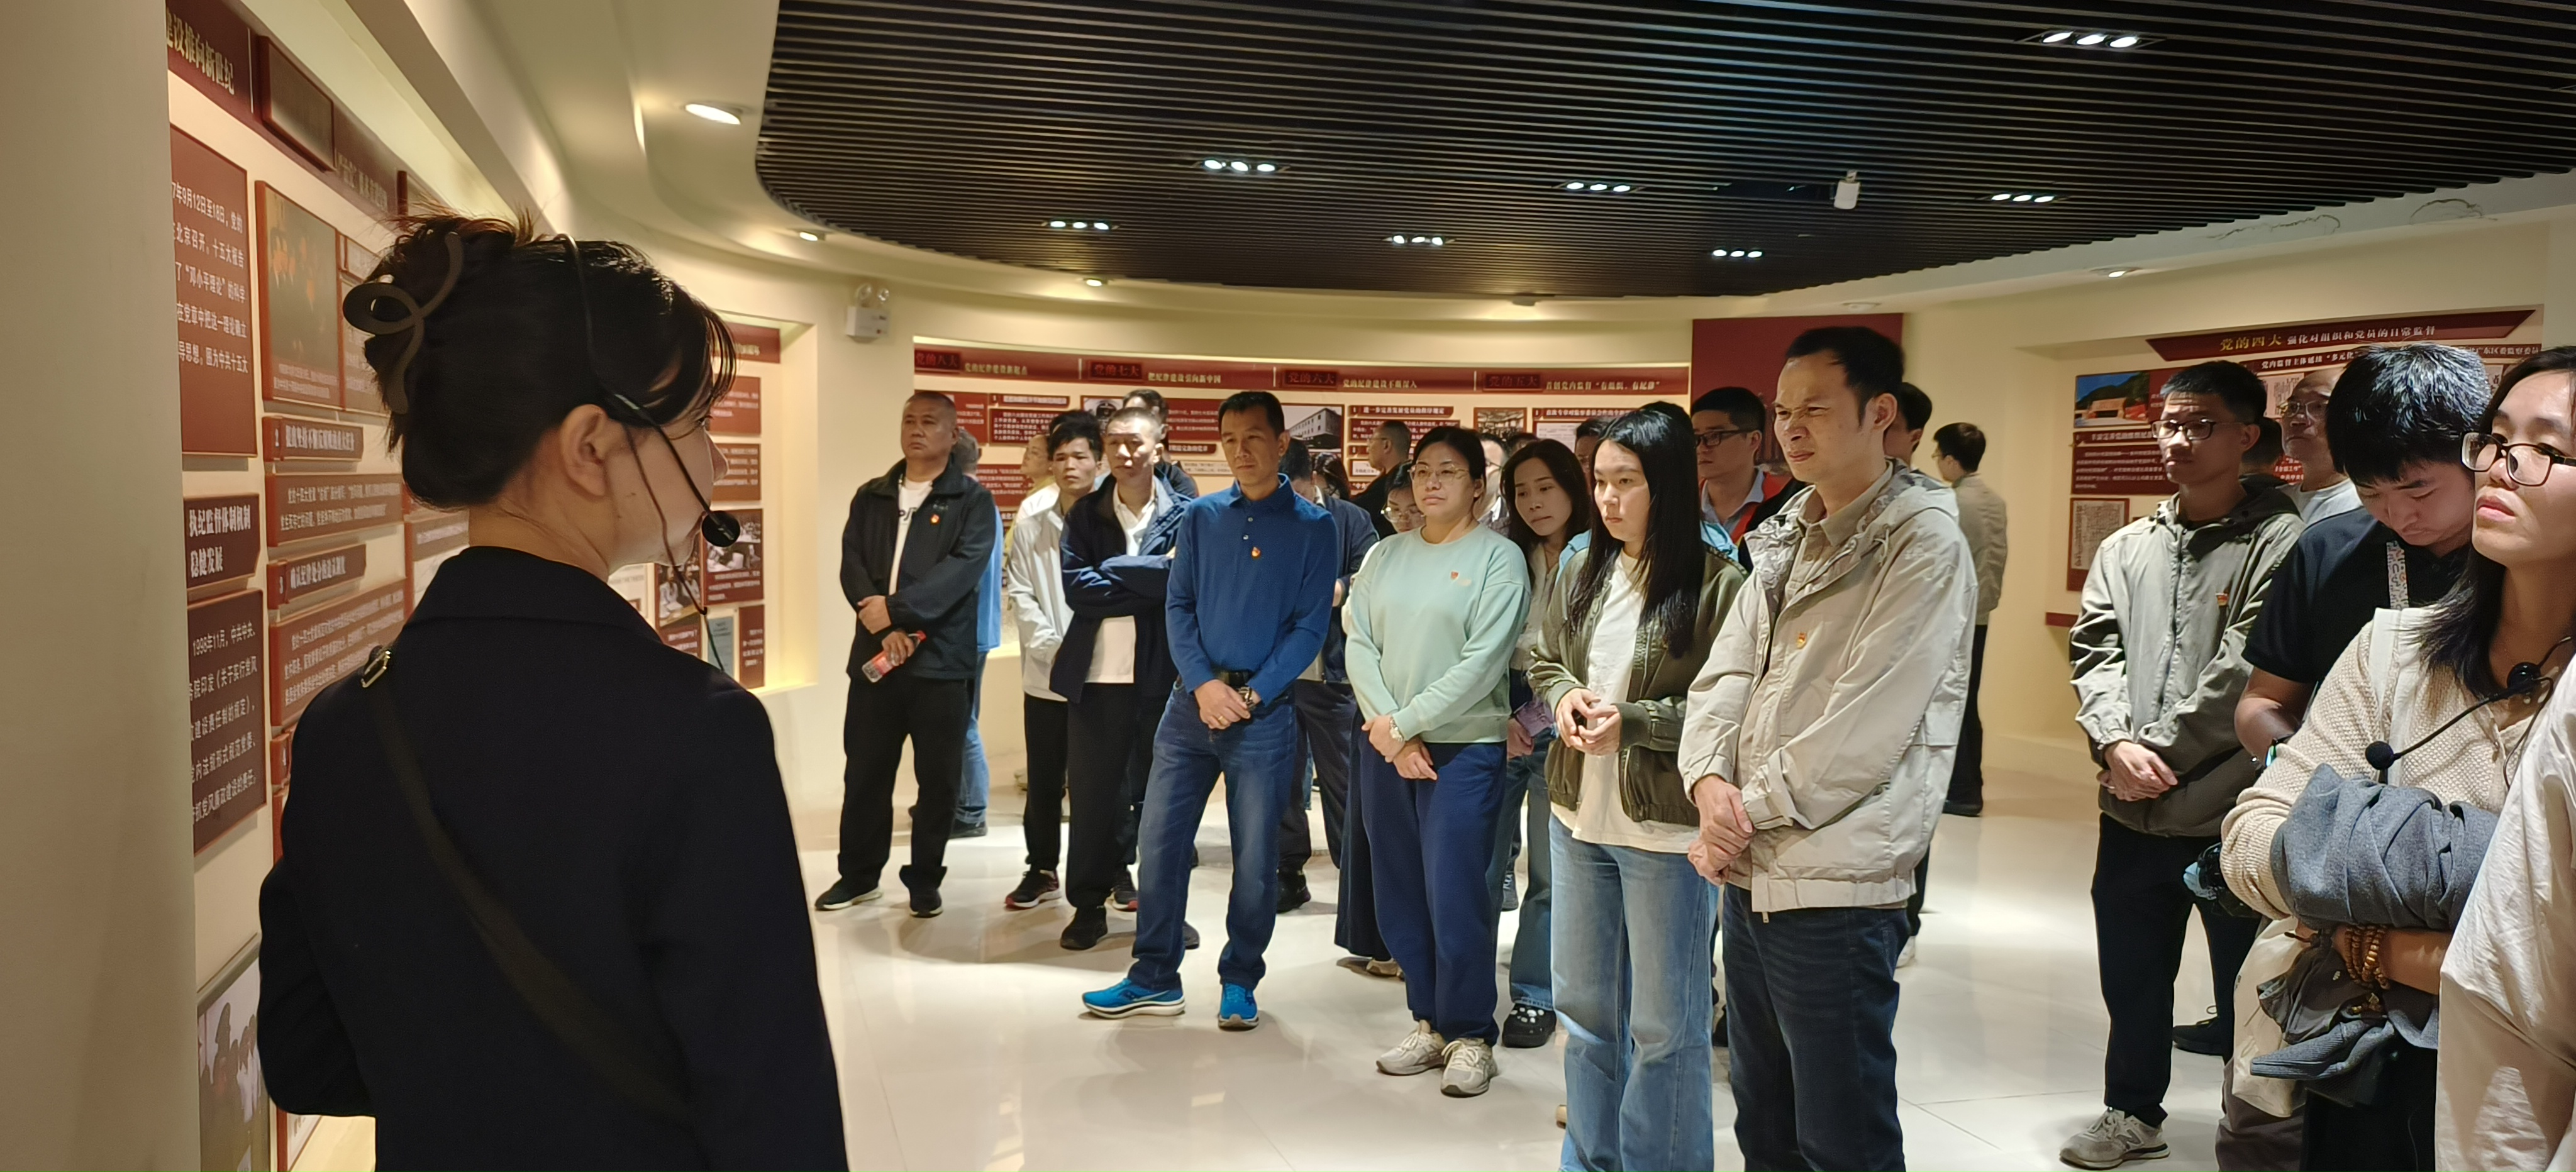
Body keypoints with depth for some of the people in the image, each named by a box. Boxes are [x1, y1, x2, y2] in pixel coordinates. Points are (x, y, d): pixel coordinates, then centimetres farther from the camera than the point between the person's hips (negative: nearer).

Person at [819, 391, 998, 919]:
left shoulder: (973, 500, -1)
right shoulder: (871, 497, 13)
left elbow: (963, 568, -15)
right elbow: (852, 562, 2)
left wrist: (895, 608, -20)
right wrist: (882, 623, -14)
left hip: (942, 659, -3)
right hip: (875, 654, 4)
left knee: (938, 777, 3)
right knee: (864, 772, 10)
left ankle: (925, 880, 17)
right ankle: (859, 874, 24)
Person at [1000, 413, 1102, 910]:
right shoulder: (1029, 527, 7)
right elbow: (1021, 596, 2)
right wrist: (1054, 649, -10)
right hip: (1045, 675, 3)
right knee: (1044, 780, 10)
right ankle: (1041, 870, 24)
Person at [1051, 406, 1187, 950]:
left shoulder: (1184, 514, 2)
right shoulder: (1084, 515, 7)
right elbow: (1077, 588, -7)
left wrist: (1111, 570, -15)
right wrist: (1150, 584, -12)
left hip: (1161, 676, -1)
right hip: (1097, 677, 1)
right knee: (1092, 794, 7)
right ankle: (1089, 904, 19)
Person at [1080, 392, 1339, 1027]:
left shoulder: (1312, 527, -1)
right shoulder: (1200, 517, 8)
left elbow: (1310, 626, -6)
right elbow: (1178, 607, 4)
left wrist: (1252, 695, -14)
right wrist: (1204, 684, -11)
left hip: (1265, 709, -3)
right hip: (1194, 699, 3)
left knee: (1256, 856, 4)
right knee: (1159, 840, 4)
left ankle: (1239, 984, 20)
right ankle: (1155, 977, 18)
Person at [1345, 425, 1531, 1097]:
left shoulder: (1498, 558, -4)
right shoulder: (1384, 556, 11)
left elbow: (1484, 662, -13)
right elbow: (1359, 645, 4)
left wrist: (1405, 722, -13)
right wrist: (1387, 730, -9)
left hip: (1462, 748, -5)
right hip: (1385, 748, 5)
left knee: (1455, 900, -4)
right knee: (1400, 897, 10)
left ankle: (1470, 1037, 12)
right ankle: (1429, 1024, 24)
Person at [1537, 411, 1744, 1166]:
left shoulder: (1717, 582, -13)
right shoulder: (1580, 574, 6)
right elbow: (1544, 662, 17)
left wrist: (1634, 722, -21)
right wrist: (1565, 696, -5)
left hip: (1667, 827, -6)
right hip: (1578, 817, 7)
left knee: (1664, 1020, 6)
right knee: (1584, 1002, 19)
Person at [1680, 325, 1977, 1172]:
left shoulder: (1922, 544, -12)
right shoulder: (1786, 538, 12)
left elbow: (1865, 727, -19)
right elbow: (1726, 673, 8)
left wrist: (1749, 813, -13)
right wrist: (1709, 778, -10)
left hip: (1835, 887, -8)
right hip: (1749, 876, 8)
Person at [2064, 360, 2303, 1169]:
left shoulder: (2280, 541, -8)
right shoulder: (2127, 548, 11)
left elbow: (2246, 669, -14)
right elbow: (2096, 648, 3)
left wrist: (2159, 752, -11)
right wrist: (2117, 743, -13)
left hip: (2232, 809, -5)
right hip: (2132, 812, 6)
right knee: (2130, 976, 18)